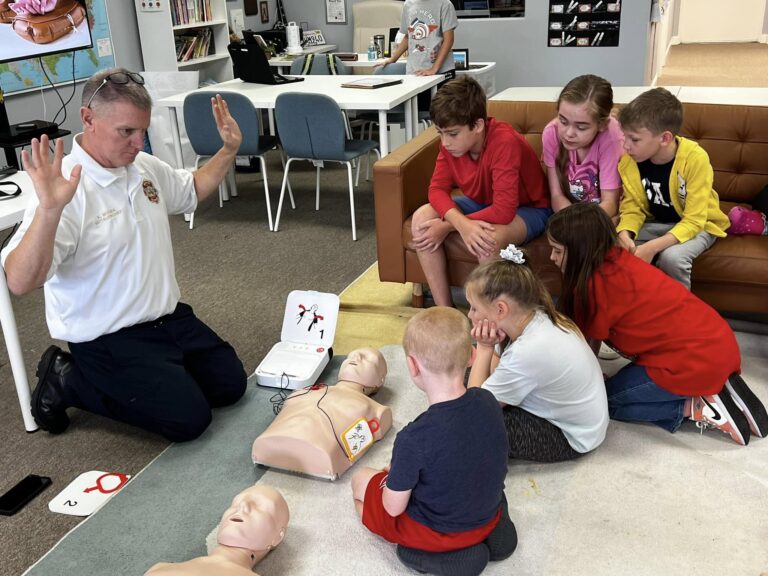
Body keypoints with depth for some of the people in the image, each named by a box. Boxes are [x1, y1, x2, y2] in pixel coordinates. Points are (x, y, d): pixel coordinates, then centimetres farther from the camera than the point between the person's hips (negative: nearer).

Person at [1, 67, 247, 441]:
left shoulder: (146, 168, 1)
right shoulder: (67, 190, -24)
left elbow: (192, 191, 23)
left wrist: (229, 150, 7)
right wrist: (49, 210, -49)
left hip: (168, 318, 8)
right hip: (108, 340, -8)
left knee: (230, 385, 5)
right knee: (189, 418, -14)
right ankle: (68, 381, 4)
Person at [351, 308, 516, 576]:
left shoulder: (414, 438, -34)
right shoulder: (488, 401, -18)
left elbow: (394, 508, -20)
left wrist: (391, 477, 0)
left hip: (439, 532, -6)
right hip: (490, 517, 6)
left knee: (360, 480, 14)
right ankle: (485, 536, 14)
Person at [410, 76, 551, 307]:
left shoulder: (504, 141, -34)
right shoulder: (451, 141, -14)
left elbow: (504, 210, -37)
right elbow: (438, 189, -15)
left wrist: (447, 227, -31)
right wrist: (462, 223, -36)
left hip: (528, 208, -6)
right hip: (481, 203, 7)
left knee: (488, 239, -39)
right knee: (421, 219, -16)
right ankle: (444, 311, -9)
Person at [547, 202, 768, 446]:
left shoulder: (597, 283, -16)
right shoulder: (617, 260, 9)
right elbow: (603, 332, 14)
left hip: (695, 359, -9)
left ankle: (697, 407, -2)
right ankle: (715, 387, 12)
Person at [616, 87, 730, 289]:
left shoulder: (695, 159, -28)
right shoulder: (629, 160, -16)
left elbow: (693, 221, -27)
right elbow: (633, 207, -7)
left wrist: (652, 247, -39)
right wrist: (624, 234, -30)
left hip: (697, 225, -4)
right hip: (655, 223, 4)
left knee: (671, 256, -35)